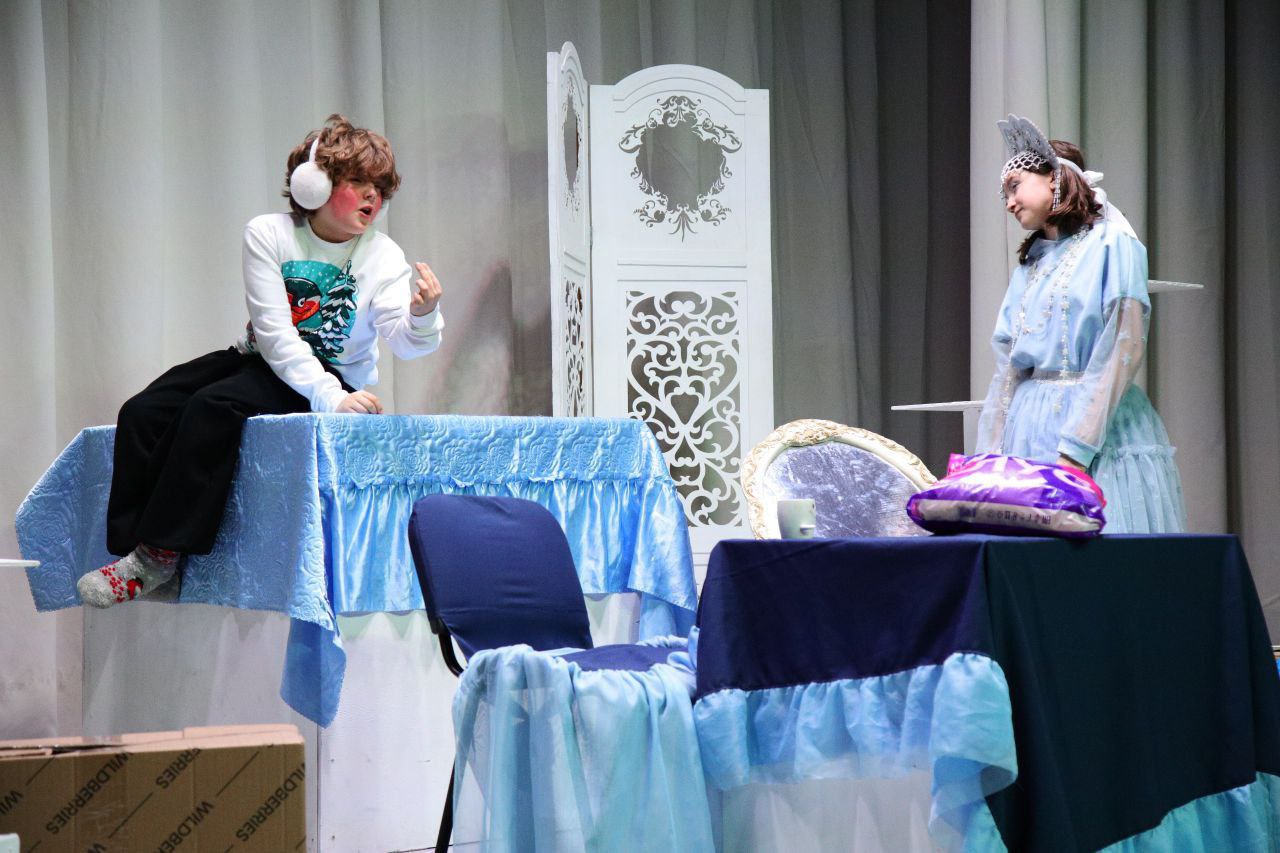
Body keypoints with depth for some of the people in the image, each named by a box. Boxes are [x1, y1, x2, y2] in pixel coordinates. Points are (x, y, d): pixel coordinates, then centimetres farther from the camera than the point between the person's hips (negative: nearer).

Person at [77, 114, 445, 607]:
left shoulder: (382, 257, -7)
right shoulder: (267, 235, -6)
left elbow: (404, 342, -18)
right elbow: (274, 331, -16)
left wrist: (421, 315, -43)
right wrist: (328, 397, -28)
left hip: (334, 377, -4)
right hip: (261, 360, 4)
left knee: (212, 408, -29)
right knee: (142, 413, -16)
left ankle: (157, 559, -24)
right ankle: (133, 545, -15)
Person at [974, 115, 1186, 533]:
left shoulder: (1110, 243, -2)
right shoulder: (1029, 264, 19)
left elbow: (1125, 347, -12)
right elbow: (1008, 365, 15)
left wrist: (1077, 446, -19)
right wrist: (991, 455, 5)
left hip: (1099, 423, -6)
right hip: (1030, 427, 6)